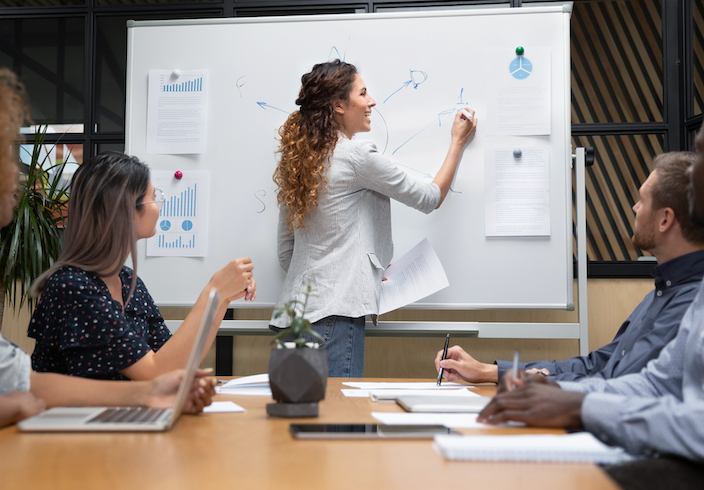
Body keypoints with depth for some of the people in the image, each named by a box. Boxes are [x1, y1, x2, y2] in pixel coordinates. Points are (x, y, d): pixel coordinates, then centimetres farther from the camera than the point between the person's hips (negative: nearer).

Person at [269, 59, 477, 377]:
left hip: (295, 313, 8)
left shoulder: (297, 160, 13)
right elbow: (430, 198, 3)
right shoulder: (357, 156, -9)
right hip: (334, 314, -8)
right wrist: (458, 142, 16)